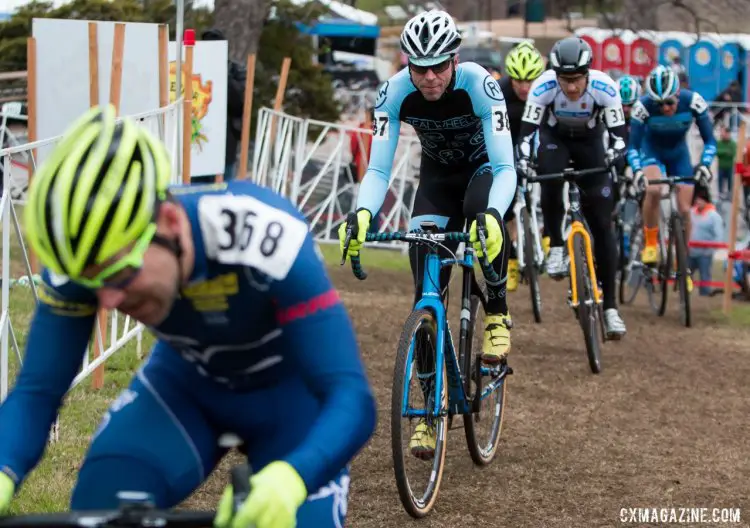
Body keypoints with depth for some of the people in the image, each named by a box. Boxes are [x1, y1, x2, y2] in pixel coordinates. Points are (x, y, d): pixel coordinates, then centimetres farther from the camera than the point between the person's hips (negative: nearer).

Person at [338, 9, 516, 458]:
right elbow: (379, 169, -26)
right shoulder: (396, 92, -26)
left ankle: (498, 314, -16)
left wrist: (493, 216, -58)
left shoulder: (479, 84, -34)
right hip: (438, 176, 3)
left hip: (486, 167, -3)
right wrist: (363, 214, -47)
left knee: (481, 210, -40)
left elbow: (505, 167, -38)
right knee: (426, 289, -11)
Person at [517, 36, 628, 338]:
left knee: (602, 223, -7)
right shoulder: (543, 86, -31)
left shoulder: (604, 88, -31)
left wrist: (616, 155, -48)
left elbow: (619, 133, -28)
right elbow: (527, 130, -30)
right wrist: (522, 160, -47)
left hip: (589, 141, 0)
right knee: (550, 177, -37)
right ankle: (556, 248, -15)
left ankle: (610, 307, -3)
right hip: (554, 136, 0)